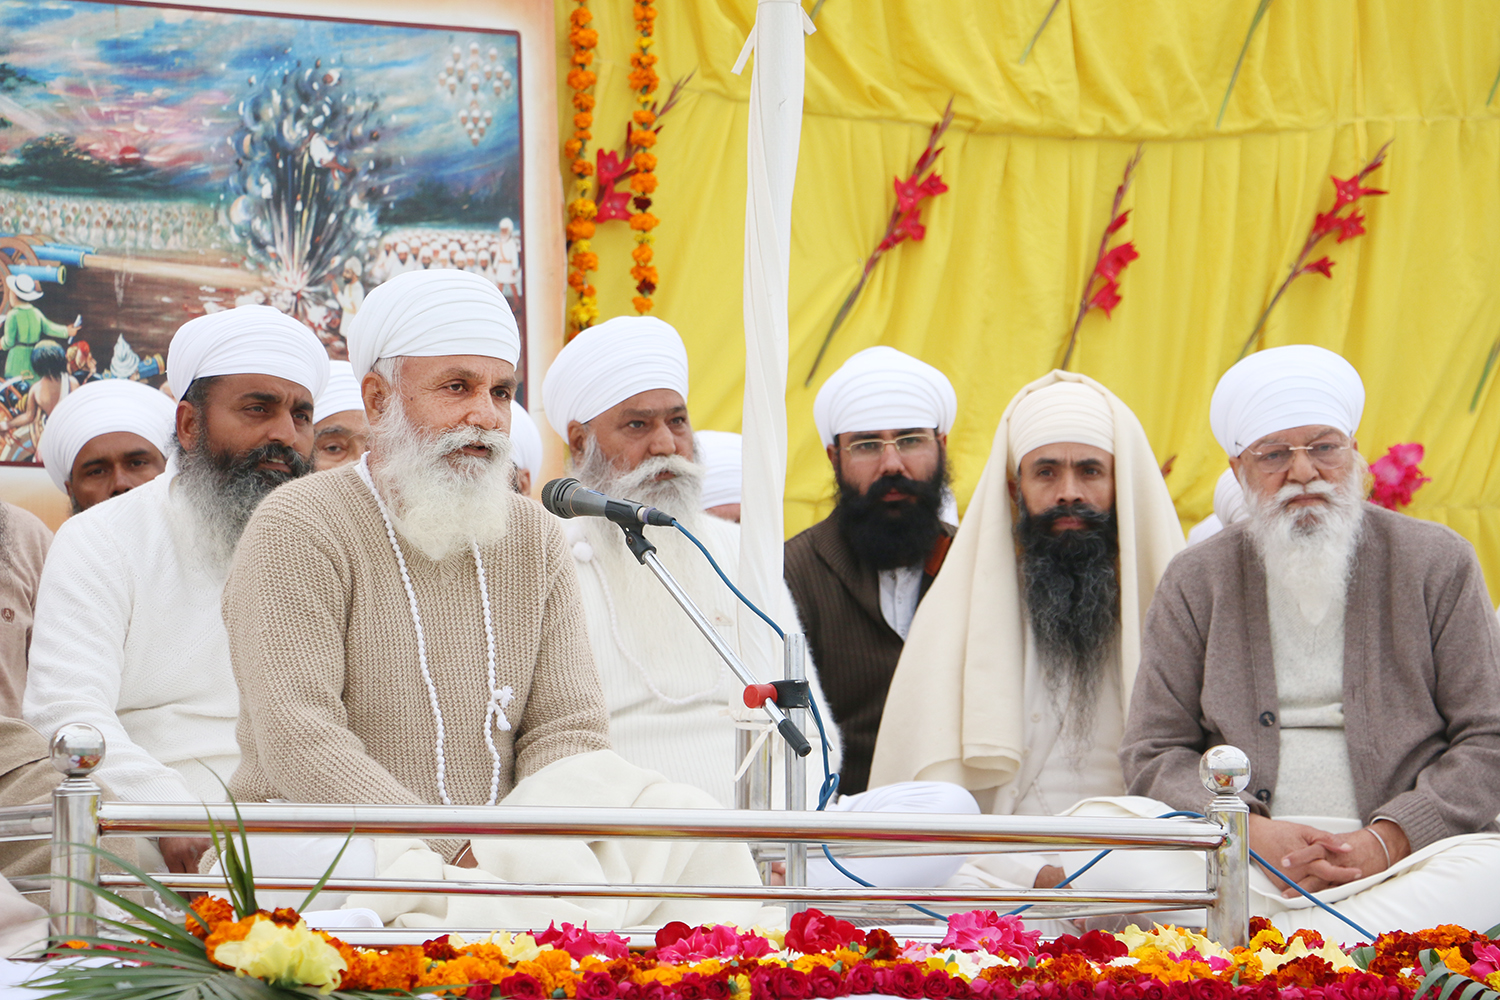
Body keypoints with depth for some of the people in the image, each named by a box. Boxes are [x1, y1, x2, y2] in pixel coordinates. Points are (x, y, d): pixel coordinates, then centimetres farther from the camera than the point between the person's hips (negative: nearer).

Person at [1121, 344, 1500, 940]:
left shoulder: (1438, 564, 9)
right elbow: (1154, 753, 9)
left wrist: (1386, 841, -11)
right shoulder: (1196, 582, 12)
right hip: (1244, 866, 0)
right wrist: (1250, 832, -11)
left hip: (1406, 861, 0)